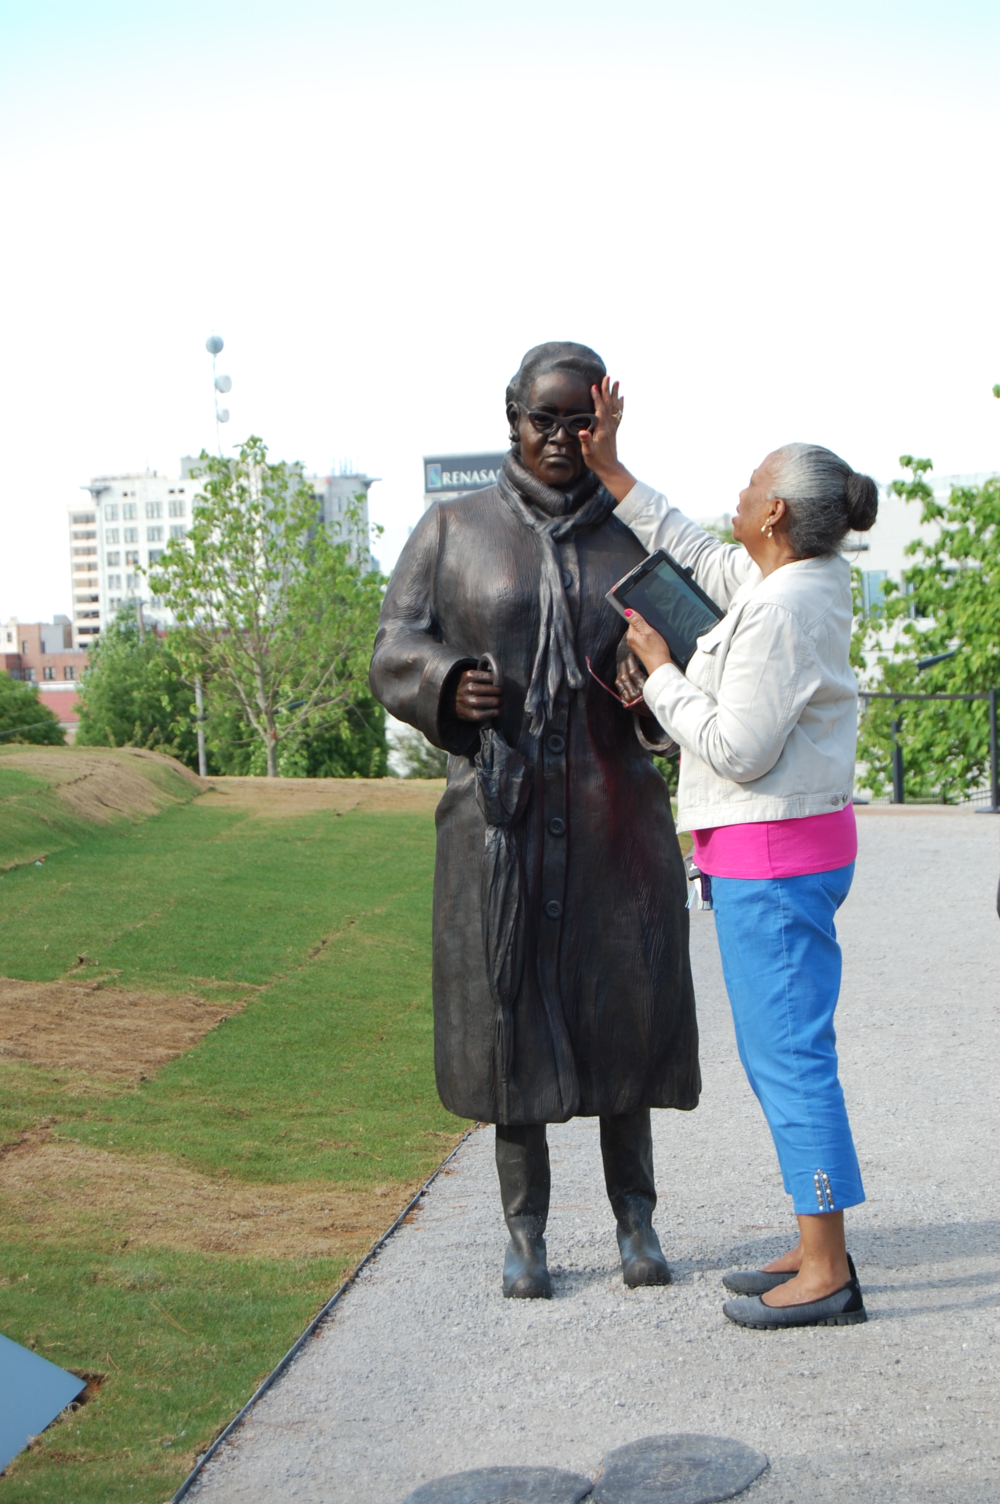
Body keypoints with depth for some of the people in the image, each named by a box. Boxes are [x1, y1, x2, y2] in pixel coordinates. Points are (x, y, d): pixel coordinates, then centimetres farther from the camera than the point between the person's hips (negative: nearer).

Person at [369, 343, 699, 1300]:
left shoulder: (637, 538, 7)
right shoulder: (454, 530, 4)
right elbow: (397, 651, 1)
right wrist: (451, 686, -21)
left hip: (612, 809, 1)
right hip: (498, 812, -1)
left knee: (619, 1008, 3)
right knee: (509, 1012, 3)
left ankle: (635, 1215, 21)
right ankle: (525, 1232, 16)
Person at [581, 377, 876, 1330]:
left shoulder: (781, 612, -21)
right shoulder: (797, 579, 8)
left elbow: (737, 749, -21)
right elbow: (692, 554, 22)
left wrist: (658, 669, -10)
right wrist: (610, 470, 22)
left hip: (774, 856, -10)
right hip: (784, 848, 10)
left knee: (789, 1055, -4)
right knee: (780, 1053, 15)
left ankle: (826, 1279, 4)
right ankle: (819, 1252, 23)